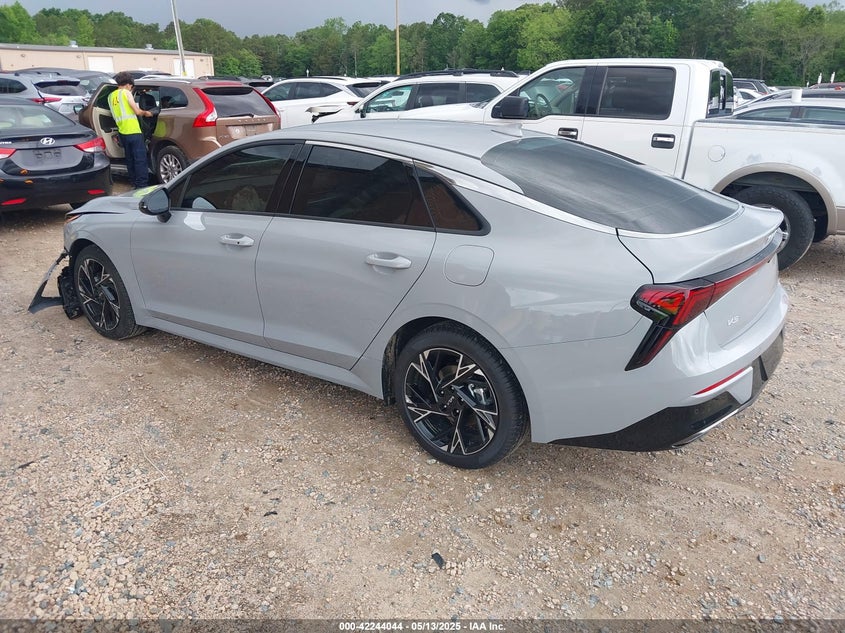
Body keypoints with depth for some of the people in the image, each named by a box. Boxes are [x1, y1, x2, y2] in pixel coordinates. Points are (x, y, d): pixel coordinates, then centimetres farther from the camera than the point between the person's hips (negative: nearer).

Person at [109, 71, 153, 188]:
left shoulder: (111, 96, 15)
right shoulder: (126, 93, -5)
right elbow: (137, 111, -7)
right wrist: (146, 113, 12)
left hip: (122, 132, 7)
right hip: (133, 131, -7)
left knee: (130, 159, 15)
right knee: (140, 160, -5)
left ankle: (134, 183, 19)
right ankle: (141, 185, -7)